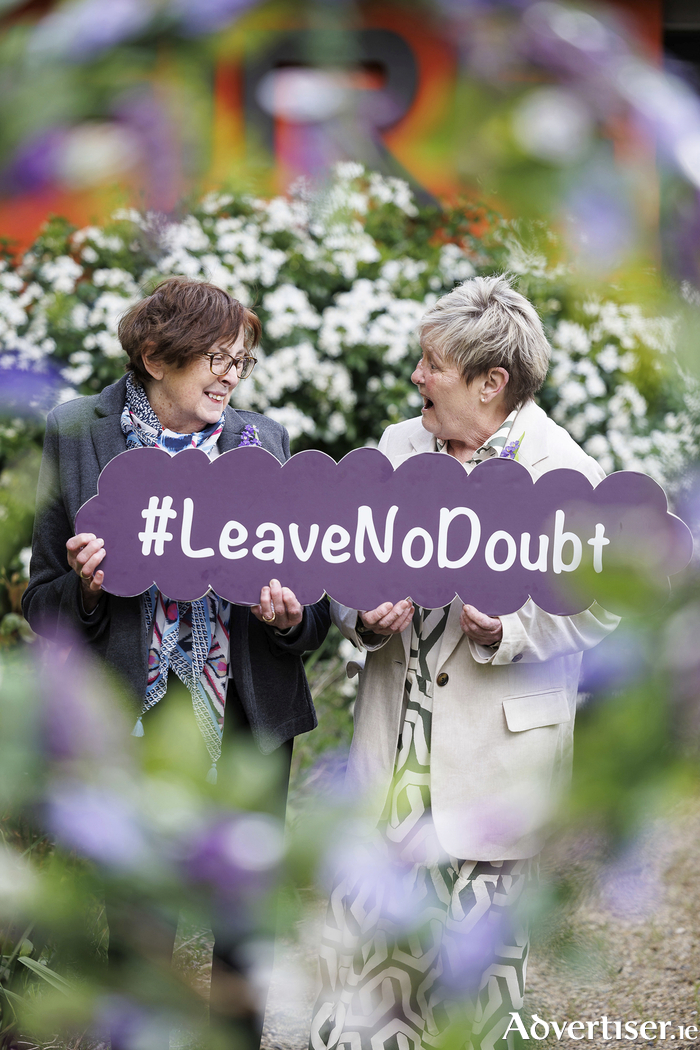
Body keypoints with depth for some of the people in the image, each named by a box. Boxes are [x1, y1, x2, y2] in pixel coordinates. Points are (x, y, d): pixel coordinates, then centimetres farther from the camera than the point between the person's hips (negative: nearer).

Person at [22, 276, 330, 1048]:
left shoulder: (264, 442, 5)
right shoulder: (76, 437, -2)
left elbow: (312, 596, 9)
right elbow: (43, 605, 1)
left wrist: (292, 616, -14)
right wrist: (86, 589, -20)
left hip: (252, 719, 3)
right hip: (135, 722, -2)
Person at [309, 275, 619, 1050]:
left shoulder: (565, 474, -9)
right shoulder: (399, 447, 6)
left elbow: (597, 610, -4)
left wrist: (509, 630, -21)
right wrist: (365, 617, -8)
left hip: (495, 752, -4)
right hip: (394, 742, 4)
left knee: (475, 942, 5)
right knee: (366, 924, 5)